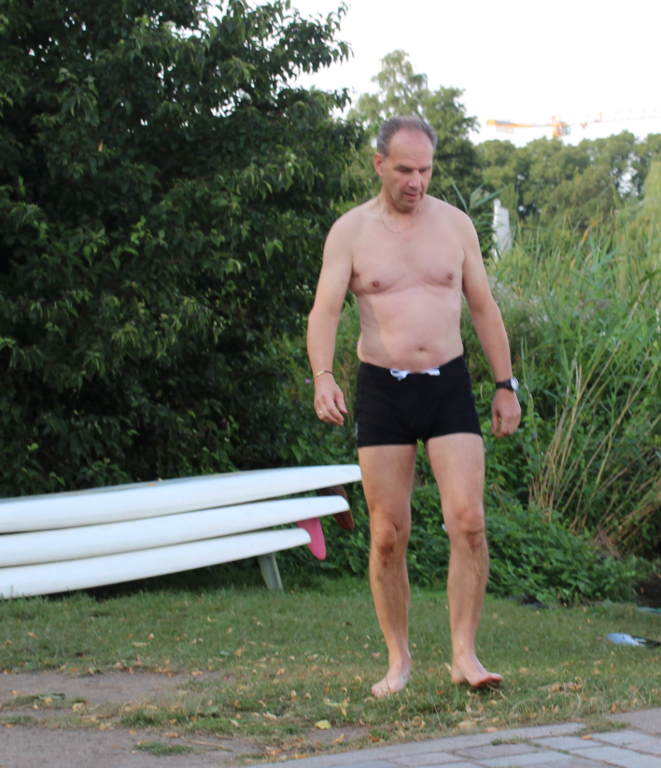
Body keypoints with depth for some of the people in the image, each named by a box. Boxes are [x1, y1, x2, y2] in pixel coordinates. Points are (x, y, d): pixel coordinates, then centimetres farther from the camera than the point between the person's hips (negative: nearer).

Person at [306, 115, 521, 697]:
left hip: (449, 386, 1)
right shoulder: (351, 231, 1)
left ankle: (464, 654, -6)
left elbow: (484, 307, 13)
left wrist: (506, 384, 11)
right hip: (383, 389, -1)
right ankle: (399, 660, 13)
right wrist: (323, 376, -26)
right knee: (387, 534, 1)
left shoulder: (455, 224, 7)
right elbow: (325, 309, -9)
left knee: (468, 520, -13)